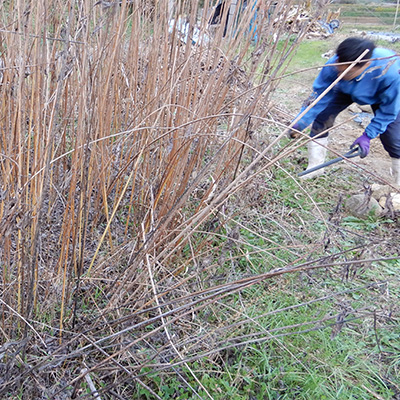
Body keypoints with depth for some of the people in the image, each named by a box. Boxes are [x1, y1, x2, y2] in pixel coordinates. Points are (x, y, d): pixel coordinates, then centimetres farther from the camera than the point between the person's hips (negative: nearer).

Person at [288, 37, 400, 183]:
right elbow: (319, 94, -24)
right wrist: (300, 122, -31)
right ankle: (315, 166, 5)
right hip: (346, 90, 3)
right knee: (321, 115, -12)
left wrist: (367, 136, -28)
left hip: (385, 95, -3)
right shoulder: (333, 66, -38)